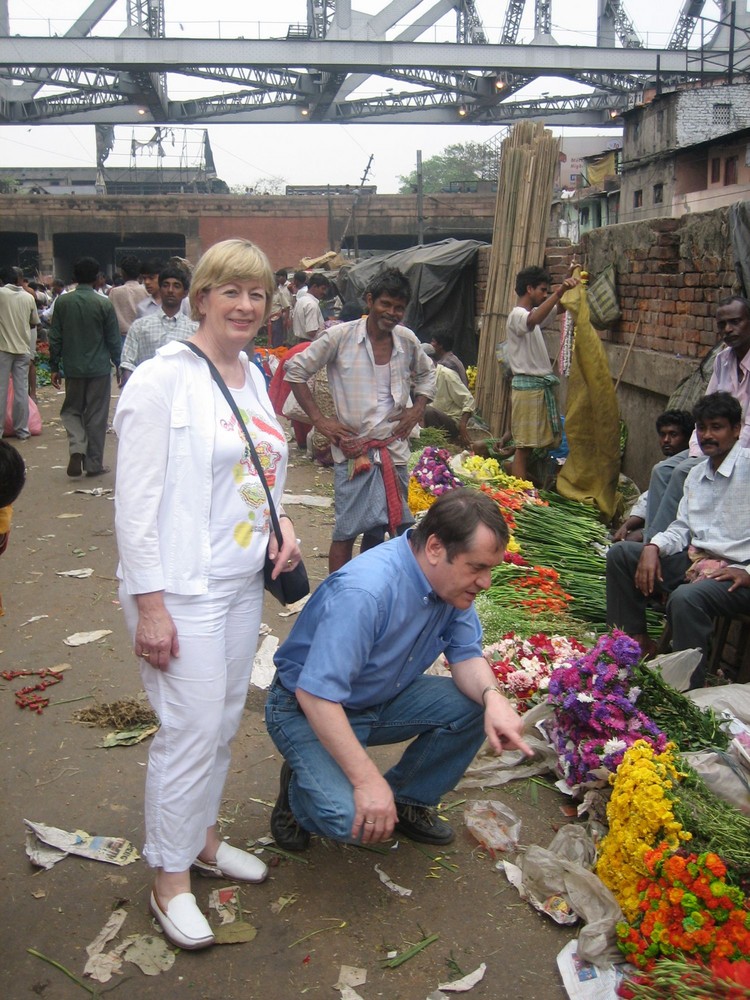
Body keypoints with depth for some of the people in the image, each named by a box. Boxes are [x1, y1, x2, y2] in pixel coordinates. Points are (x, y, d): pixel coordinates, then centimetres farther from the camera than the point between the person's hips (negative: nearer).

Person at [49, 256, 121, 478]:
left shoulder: (62, 302, -2)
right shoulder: (104, 304, -9)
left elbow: (55, 338, 2)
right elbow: (113, 341, -5)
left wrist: (54, 367, 10)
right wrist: (119, 365, 6)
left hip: (72, 368, 2)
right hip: (99, 368, -2)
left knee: (71, 410, 18)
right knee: (96, 417, 6)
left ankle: (76, 449, -5)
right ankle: (94, 464, 12)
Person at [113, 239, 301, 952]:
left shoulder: (253, 377, 10)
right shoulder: (163, 378, -13)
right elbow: (135, 499, -15)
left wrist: (281, 523, 1)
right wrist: (149, 605, -17)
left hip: (243, 580, 8)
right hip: (182, 588, -7)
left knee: (224, 719, 17)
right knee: (191, 729, -1)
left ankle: (203, 839, 37)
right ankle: (170, 879, 19)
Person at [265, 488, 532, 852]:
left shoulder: (452, 581, -10)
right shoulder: (365, 590, -36)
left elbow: (466, 655, -5)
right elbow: (316, 694, -35)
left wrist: (493, 698, -27)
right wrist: (367, 780, -34)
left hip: (381, 701, 7)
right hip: (307, 709, -7)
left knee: (473, 705, -13)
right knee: (354, 819, -29)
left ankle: (408, 800, 10)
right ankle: (300, 792, 7)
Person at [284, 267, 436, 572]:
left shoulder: (407, 340, 6)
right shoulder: (340, 336, -8)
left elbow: (426, 373, 26)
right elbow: (295, 370, -1)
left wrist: (418, 408, 9)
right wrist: (318, 419, -6)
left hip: (394, 447, 5)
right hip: (353, 449, -5)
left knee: (395, 525, 11)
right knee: (347, 531, -2)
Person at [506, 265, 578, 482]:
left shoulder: (531, 313, 17)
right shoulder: (518, 315, -14)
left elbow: (556, 307, 33)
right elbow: (533, 321, -38)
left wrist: (569, 279, 18)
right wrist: (559, 292, -49)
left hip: (541, 385, 10)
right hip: (528, 386, -10)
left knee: (530, 444, 10)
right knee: (524, 446, -10)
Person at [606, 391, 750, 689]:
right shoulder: (697, 473, 15)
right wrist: (654, 547, -6)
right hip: (694, 559, 8)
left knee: (685, 597, -37)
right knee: (619, 553, 0)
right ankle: (634, 640, 5)